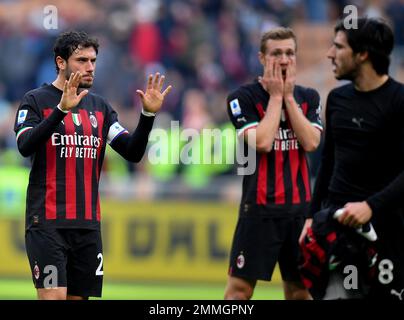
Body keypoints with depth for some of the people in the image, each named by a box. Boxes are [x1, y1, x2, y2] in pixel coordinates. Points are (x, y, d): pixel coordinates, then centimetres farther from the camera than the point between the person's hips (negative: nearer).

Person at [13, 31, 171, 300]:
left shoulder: (100, 106, 13)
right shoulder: (36, 100, -2)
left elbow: (133, 153, 7)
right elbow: (25, 146, -19)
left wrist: (148, 115, -8)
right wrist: (62, 109, -29)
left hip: (88, 224, 6)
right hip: (48, 222, -6)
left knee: (78, 296, 7)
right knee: (54, 296, -14)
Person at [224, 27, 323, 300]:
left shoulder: (308, 98, 9)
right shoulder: (244, 98, -3)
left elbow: (311, 142, -6)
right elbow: (262, 142, -16)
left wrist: (288, 96, -7)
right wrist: (275, 96, -9)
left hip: (300, 206, 4)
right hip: (260, 207, -4)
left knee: (300, 288, 7)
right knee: (240, 288, -9)